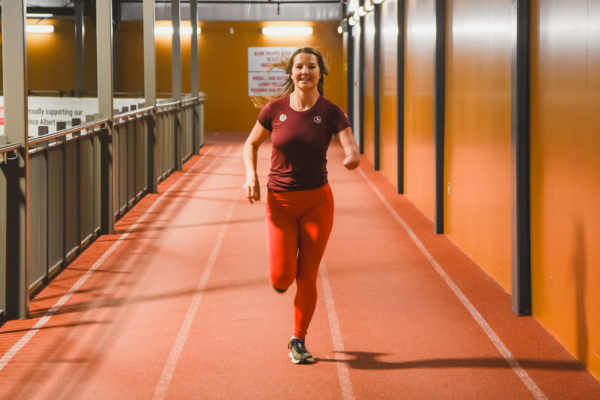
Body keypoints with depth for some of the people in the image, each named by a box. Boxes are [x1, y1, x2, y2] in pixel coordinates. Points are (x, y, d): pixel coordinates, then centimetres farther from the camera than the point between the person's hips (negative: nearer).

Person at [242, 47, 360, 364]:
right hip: (280, 202, 0)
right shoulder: (274, 109, -5)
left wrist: (352, 158, -41)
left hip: (317, 201, 0)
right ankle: (284, 266, 29)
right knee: (281, 277, -10)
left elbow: (352, 151, -17)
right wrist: (251, 176, -8)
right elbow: (251, 145, 9)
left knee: (306, 277, 2)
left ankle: (298, 342, 22)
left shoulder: (330, 112, -6)